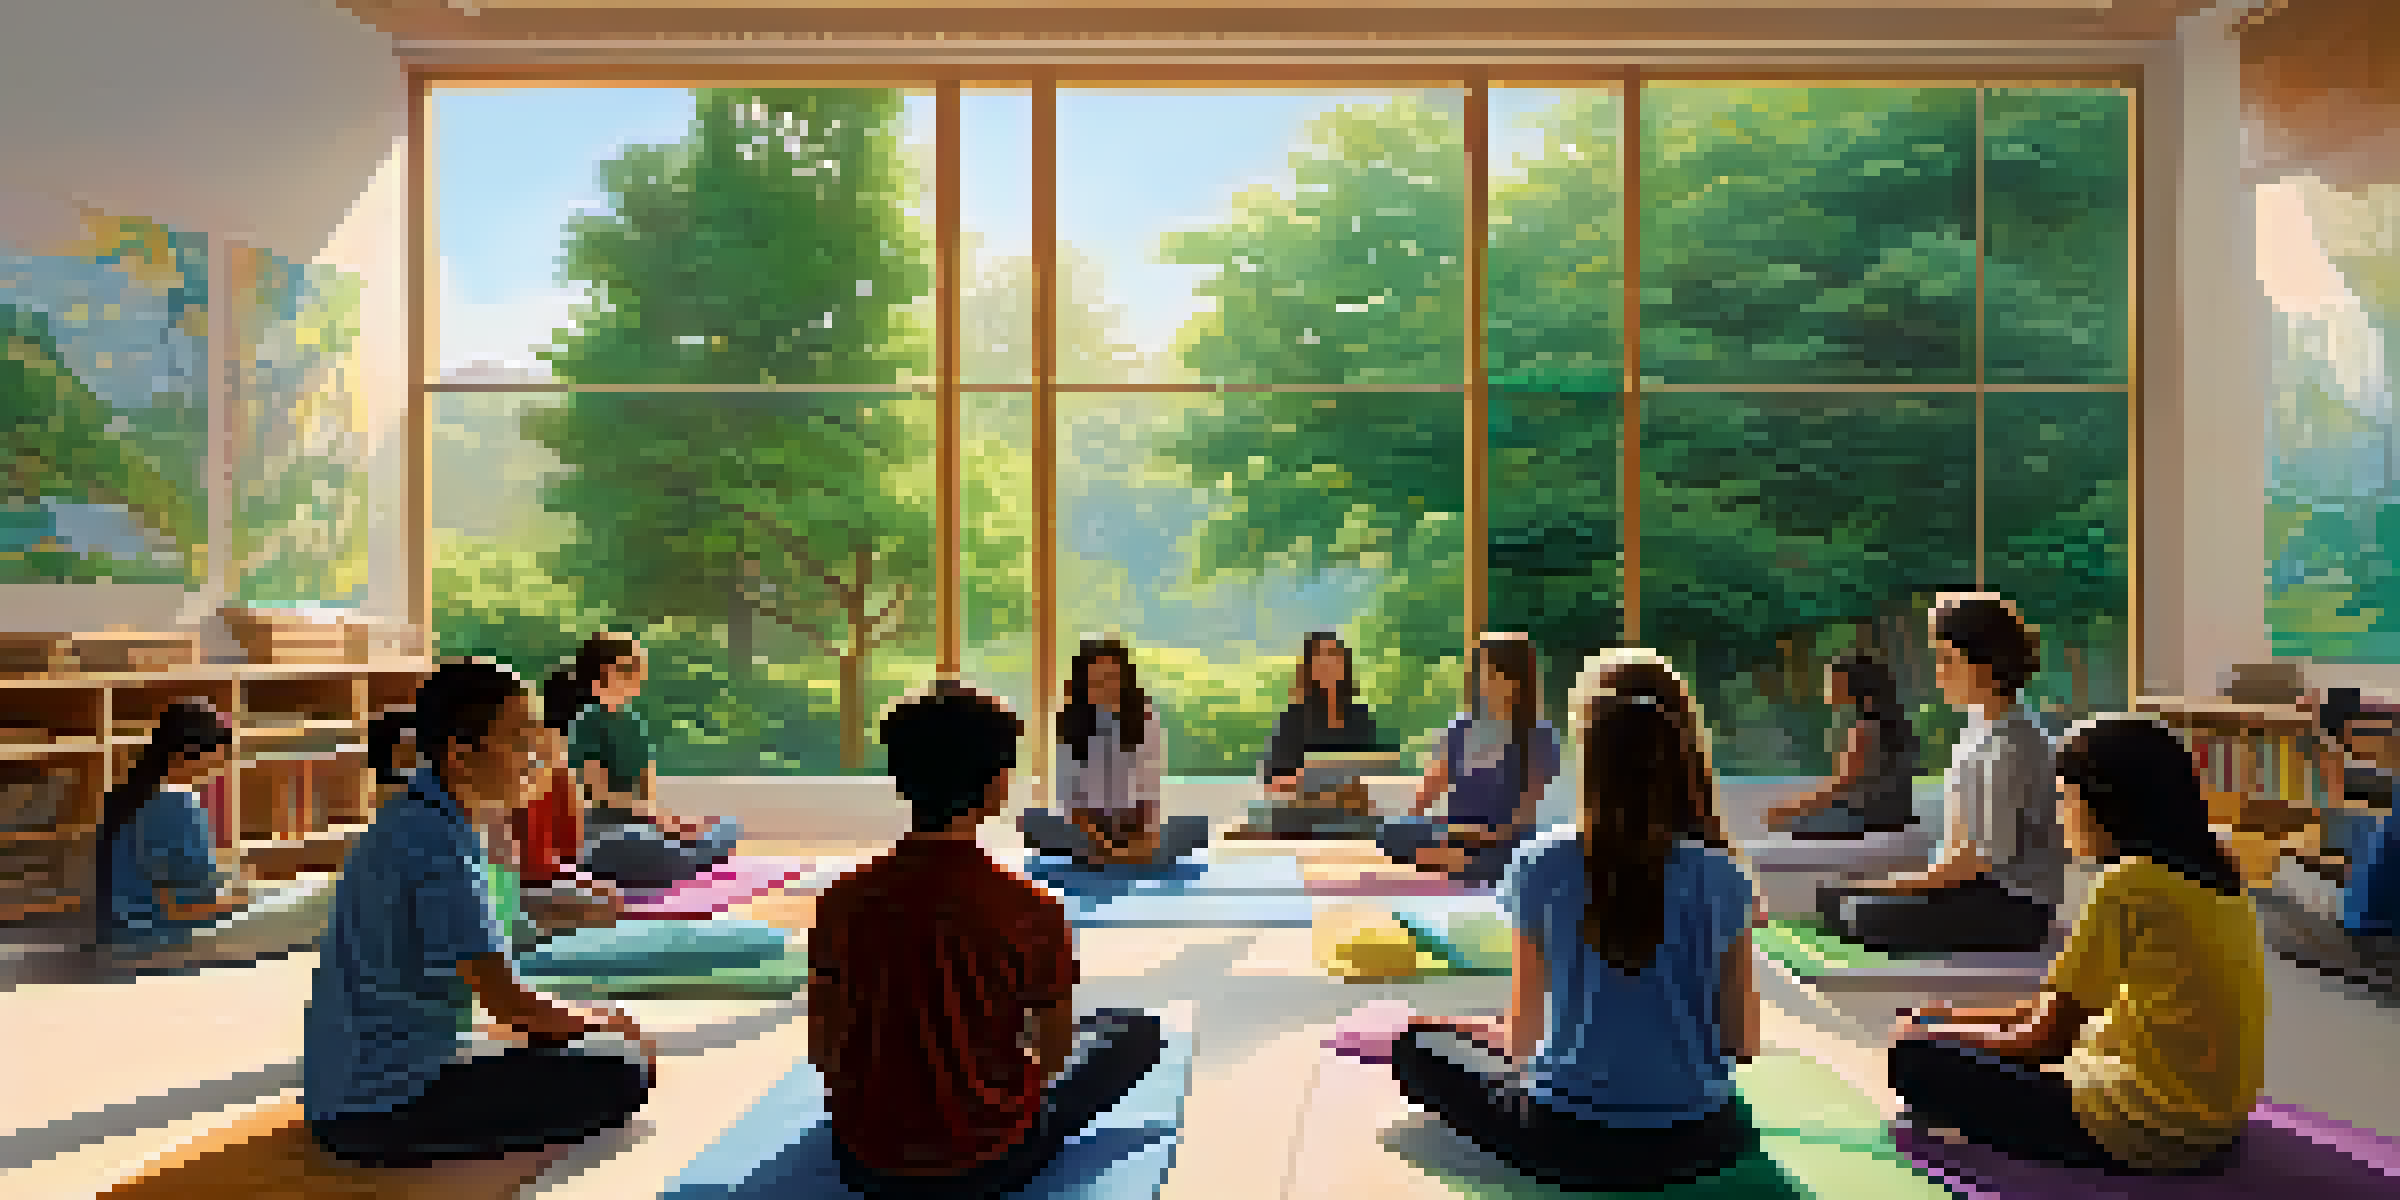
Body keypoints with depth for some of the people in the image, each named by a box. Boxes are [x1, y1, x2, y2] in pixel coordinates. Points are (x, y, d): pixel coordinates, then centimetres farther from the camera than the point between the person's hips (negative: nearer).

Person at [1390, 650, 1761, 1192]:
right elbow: (1743, 1041, -3)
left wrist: (1518, 1045, 17)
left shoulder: (1541, 864, -15)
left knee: (1414, 1042, 16)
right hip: (1694, 1144, 3)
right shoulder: (1719, 877, -12)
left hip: (1569, 1143, -3)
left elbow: (1523, 1032, -6)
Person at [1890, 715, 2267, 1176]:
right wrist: (1954, 1017, 17)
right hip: (2219, 1125, 9)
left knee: (1917, 1060, -7)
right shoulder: (2213, 872, 8)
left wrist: (1932, 1033, 4)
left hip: (2151, 1130, -9)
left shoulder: (2131, 881, -19)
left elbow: (2042, 1038, -12)